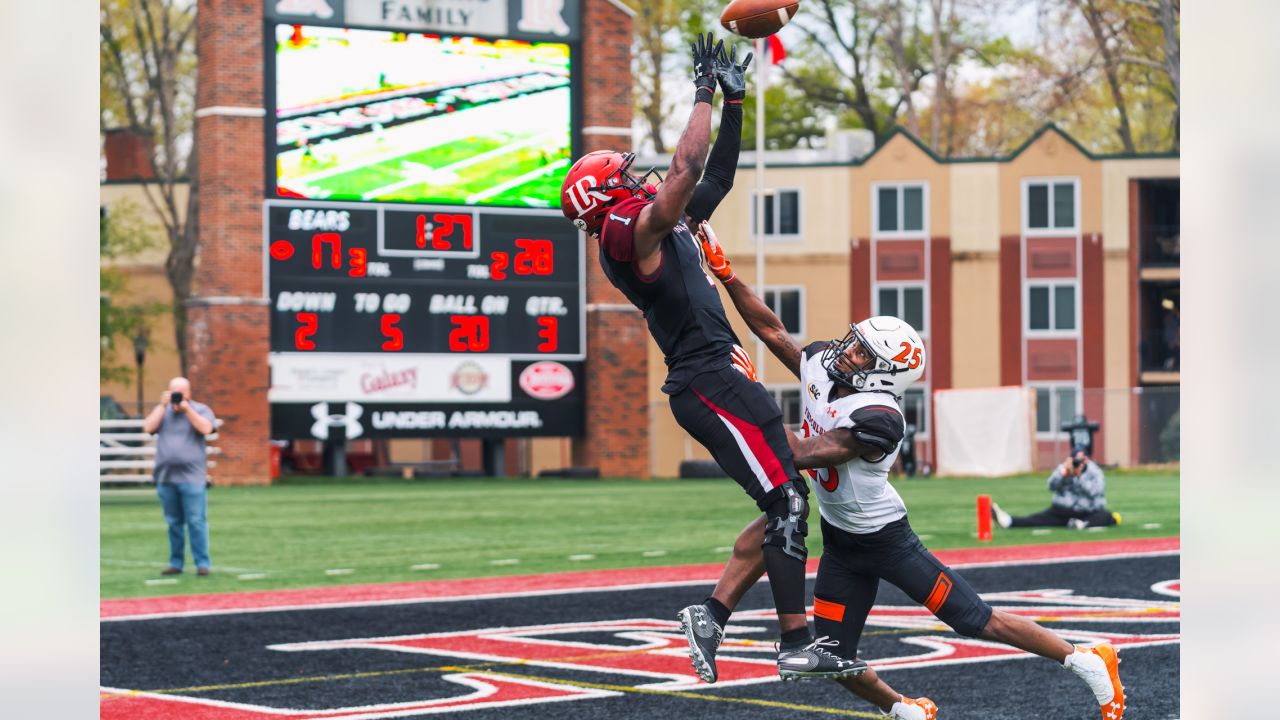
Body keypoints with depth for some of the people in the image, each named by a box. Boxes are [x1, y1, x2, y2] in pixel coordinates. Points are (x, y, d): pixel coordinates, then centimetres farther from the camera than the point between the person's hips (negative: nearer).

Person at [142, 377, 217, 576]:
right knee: (173, 523, 7)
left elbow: (206, 428, -13)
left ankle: (202, 563, -5)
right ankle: (175, 563, 13)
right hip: (166, 477, 3)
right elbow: (148, 427, -1)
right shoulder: (162, 410, 14)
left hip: (192, 478, -3)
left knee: (196, 522, -7)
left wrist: (186, 408, -14)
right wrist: (163, 406, -5)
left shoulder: (200, 409, 5)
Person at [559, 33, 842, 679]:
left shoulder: (659, 230, 20)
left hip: (711, 381, 10)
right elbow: (687, 167, -18)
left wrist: (734, 103, 21)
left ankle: (712, 613, 8)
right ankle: (796, 643, -10)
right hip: (711, 380, -10)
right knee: (787, 501, -11)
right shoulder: (633, 230, -9)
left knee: (783, 506, 8)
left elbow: (715, 178, 26)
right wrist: (705, 91, -7)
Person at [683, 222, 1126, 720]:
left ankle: (1087, 662, 11)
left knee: (977, 621, -3)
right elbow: (771, 329, 2)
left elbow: (799, 456, -31)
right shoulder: (820, 367, -7)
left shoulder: (877, 418, -30)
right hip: (840, 545, 7)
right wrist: (725, 273, -4)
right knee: (834, 660, 4)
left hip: (886, 540, -7)